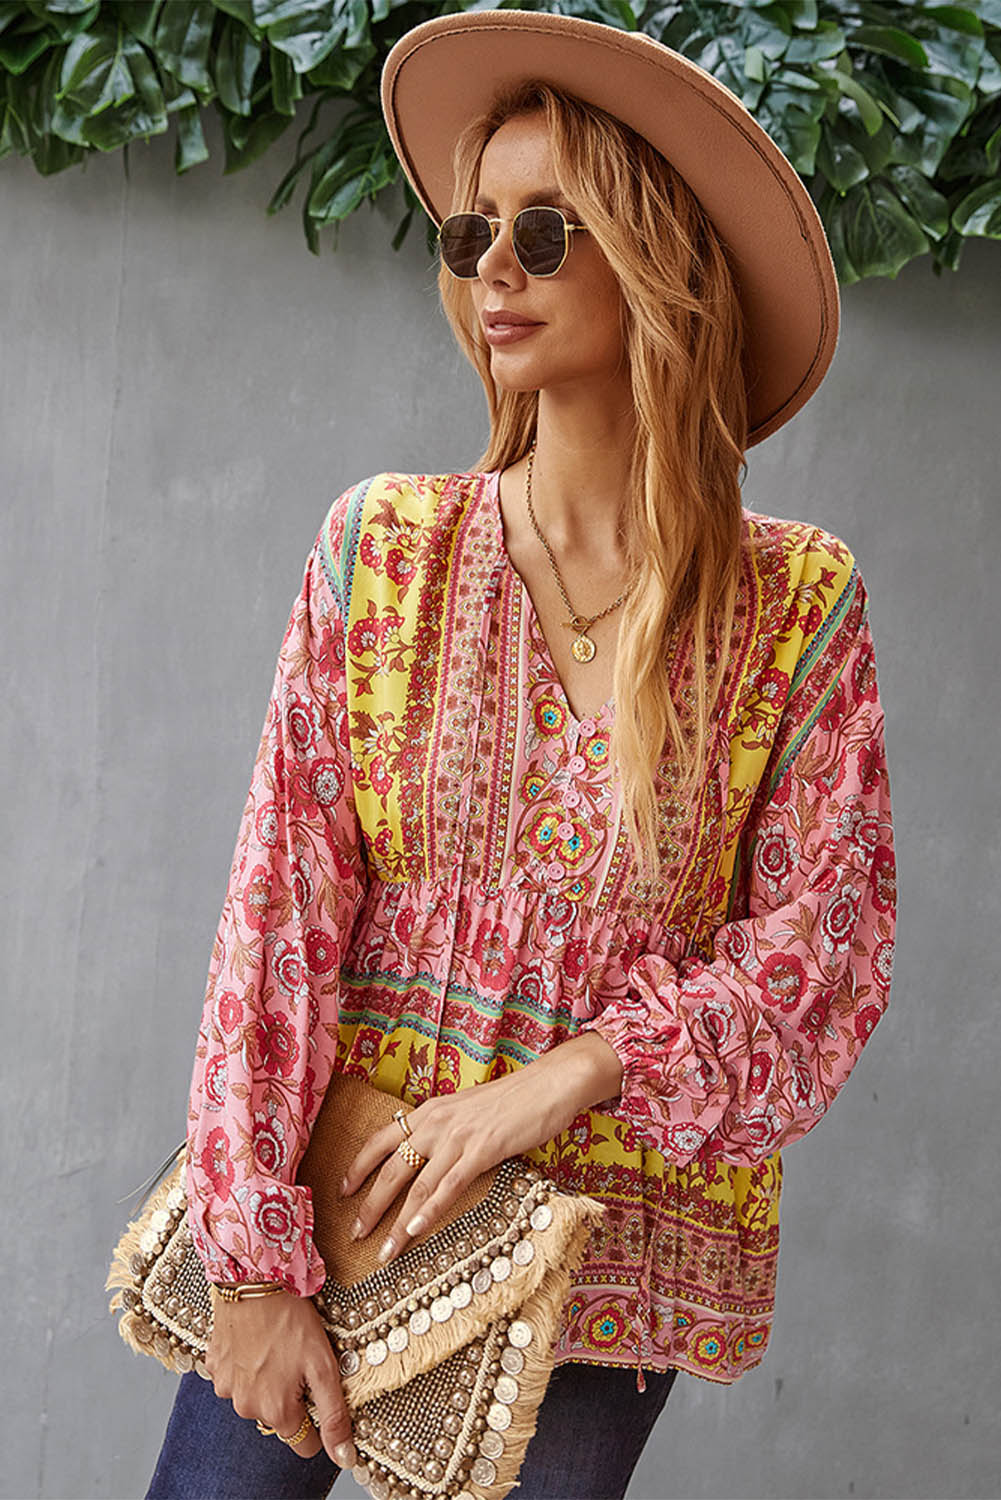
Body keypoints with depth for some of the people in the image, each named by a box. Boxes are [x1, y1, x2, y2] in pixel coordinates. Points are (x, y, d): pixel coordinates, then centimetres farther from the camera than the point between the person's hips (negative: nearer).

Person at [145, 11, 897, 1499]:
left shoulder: (799, 602, -3)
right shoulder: (383, 548, -1)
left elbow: (828, 946, -6)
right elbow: (284, 901, -5)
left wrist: (568, 1073, -19)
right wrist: (257, 1256, -11)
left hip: (619, 1225, 0)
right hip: (343, 1195, 1)